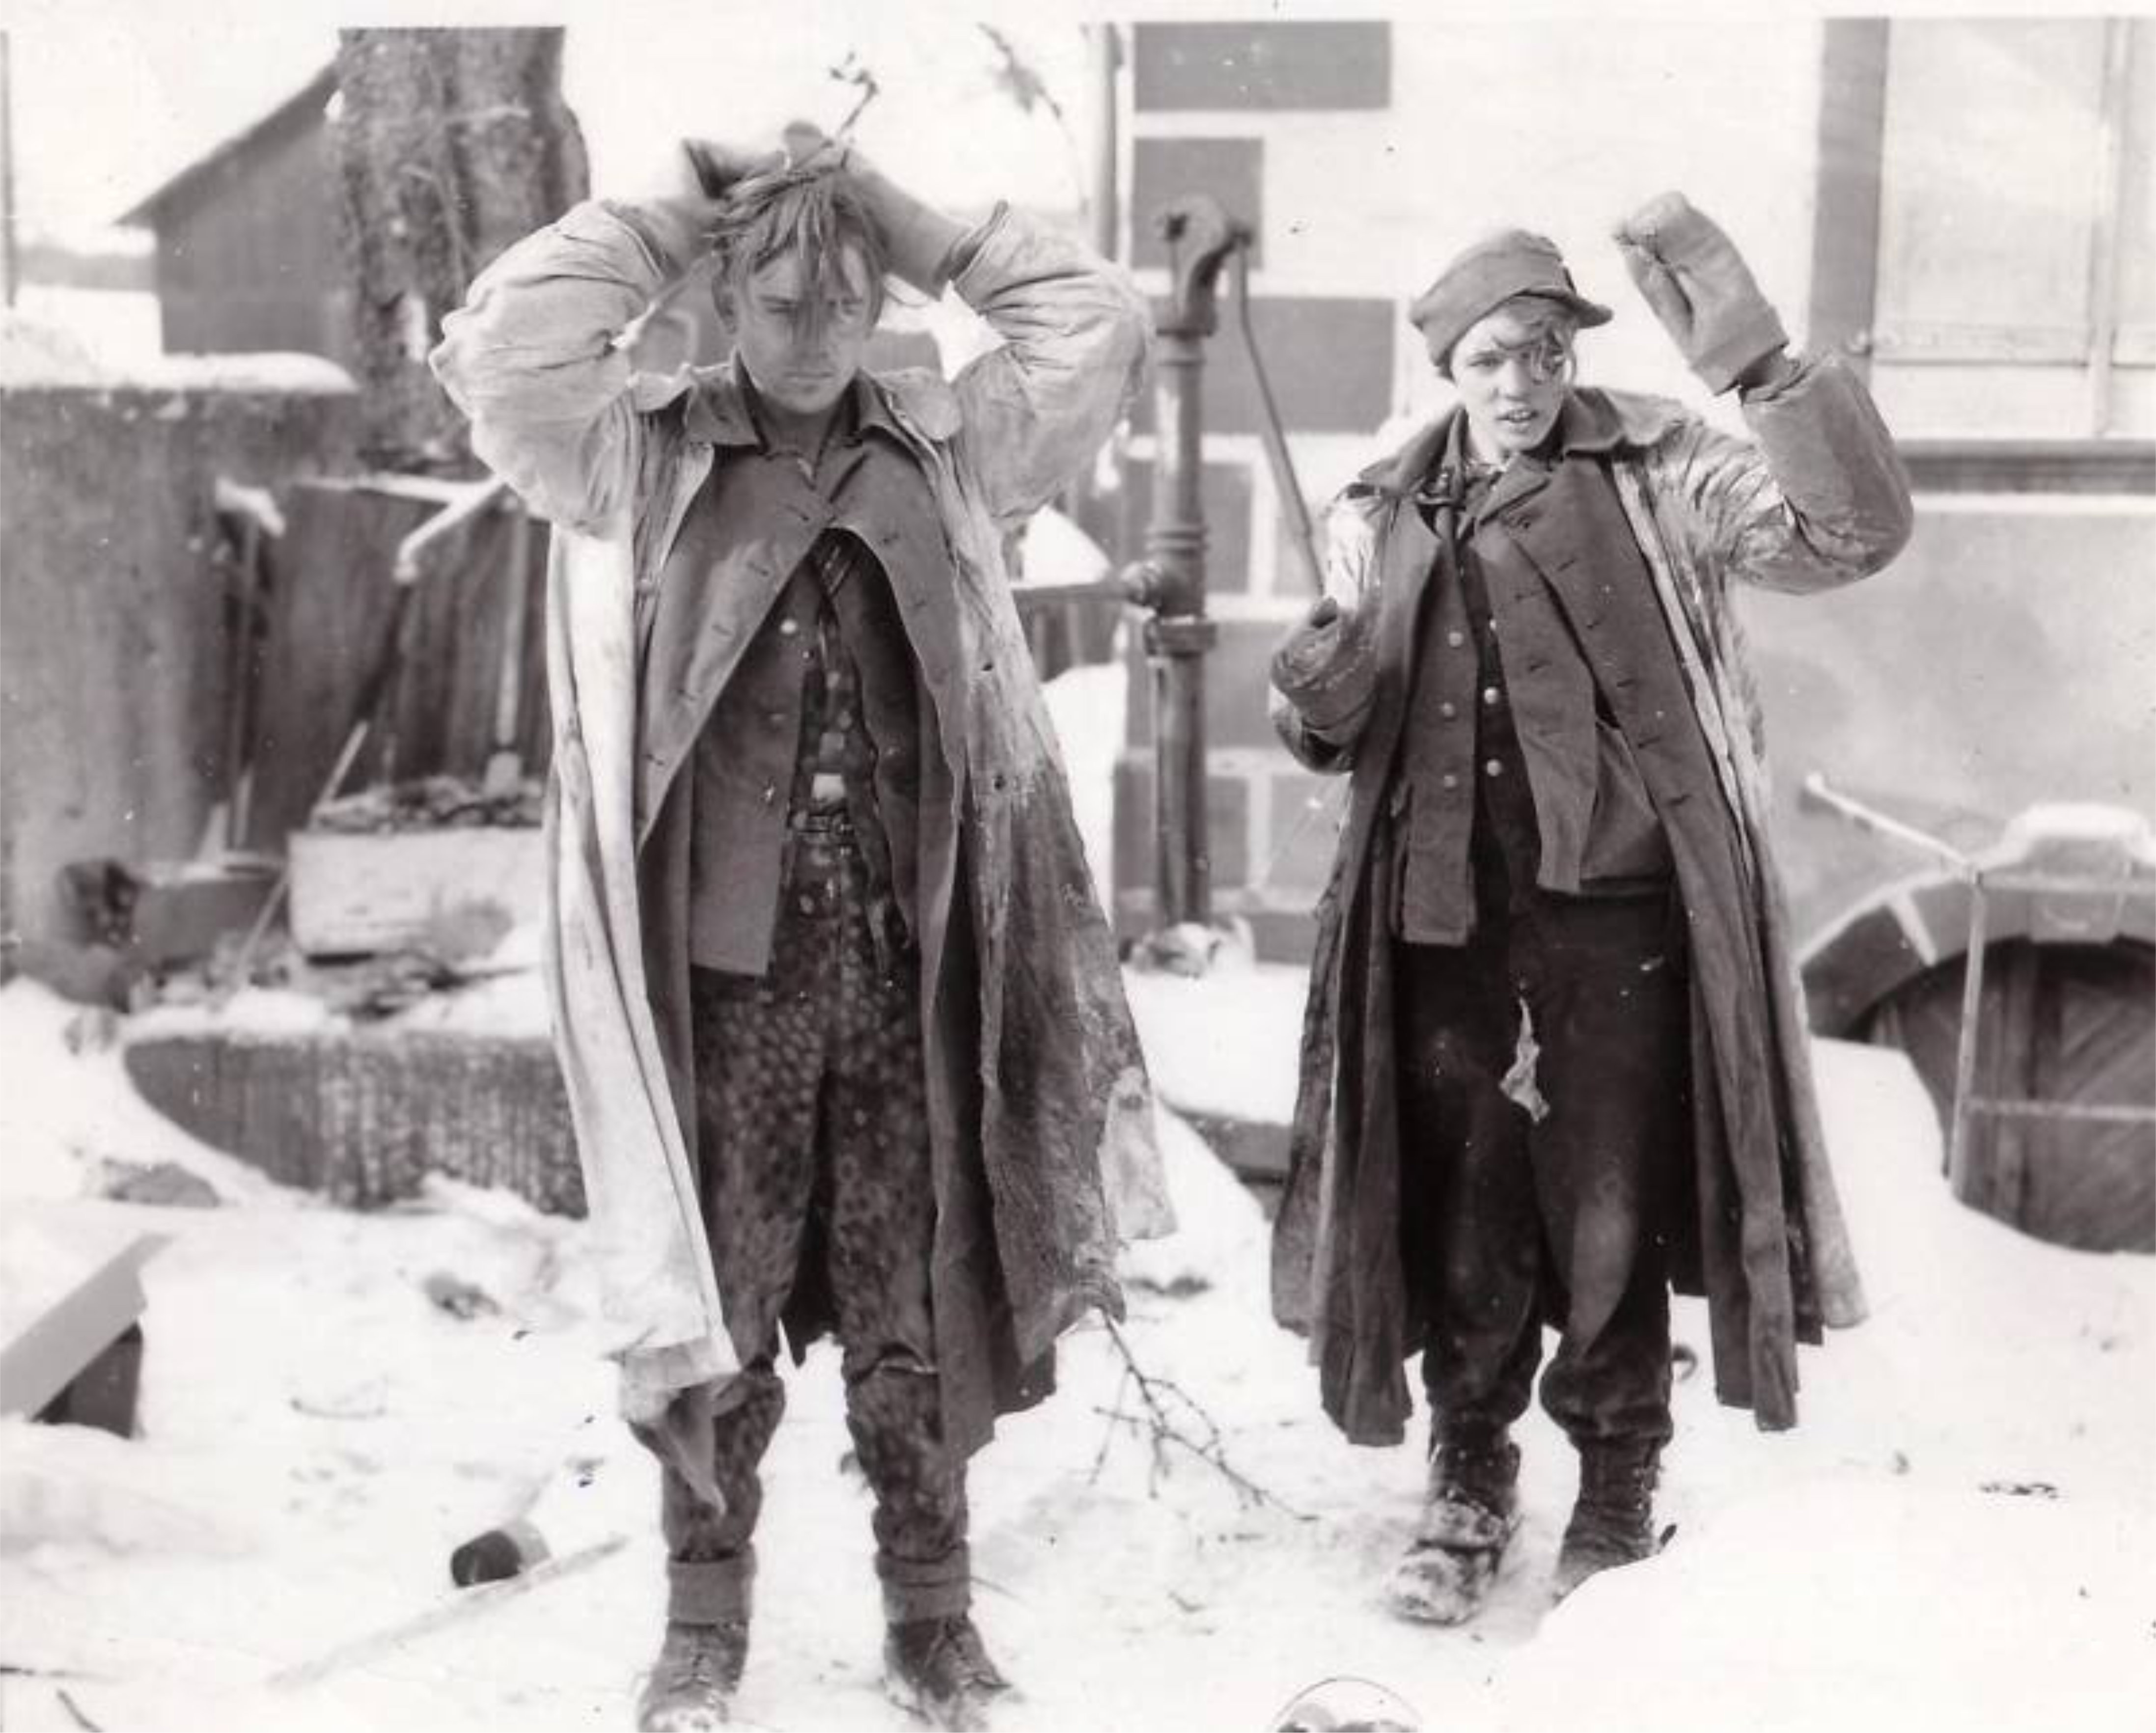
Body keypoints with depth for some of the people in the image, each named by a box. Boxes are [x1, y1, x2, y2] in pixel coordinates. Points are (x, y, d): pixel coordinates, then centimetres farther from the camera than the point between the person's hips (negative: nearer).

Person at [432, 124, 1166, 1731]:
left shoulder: (947, 447, 8)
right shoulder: (640, 455, 2)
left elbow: (1104, 329, 5)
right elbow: (497, 350, -12)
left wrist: (919, 224, 3)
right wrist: (668, 220, -5)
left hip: (910, 956, 2)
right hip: (728, 957, -2)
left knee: (917, 1303, 10)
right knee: (717, 1304, 7)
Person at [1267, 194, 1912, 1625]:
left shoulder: (1654, 473, -1)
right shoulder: (1384, 517, 9)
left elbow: (1854, 531, -15)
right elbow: (1340, 739, 16)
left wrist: (1758, 363, -26)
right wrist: (1315, 699, -8)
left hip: (1619, 914, -3)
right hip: (1447, 916, 3)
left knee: (1612, 1221, 6)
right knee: (1462, 1219, 11)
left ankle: (1618, 1495, 25)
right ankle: (1470, 1483, 29)